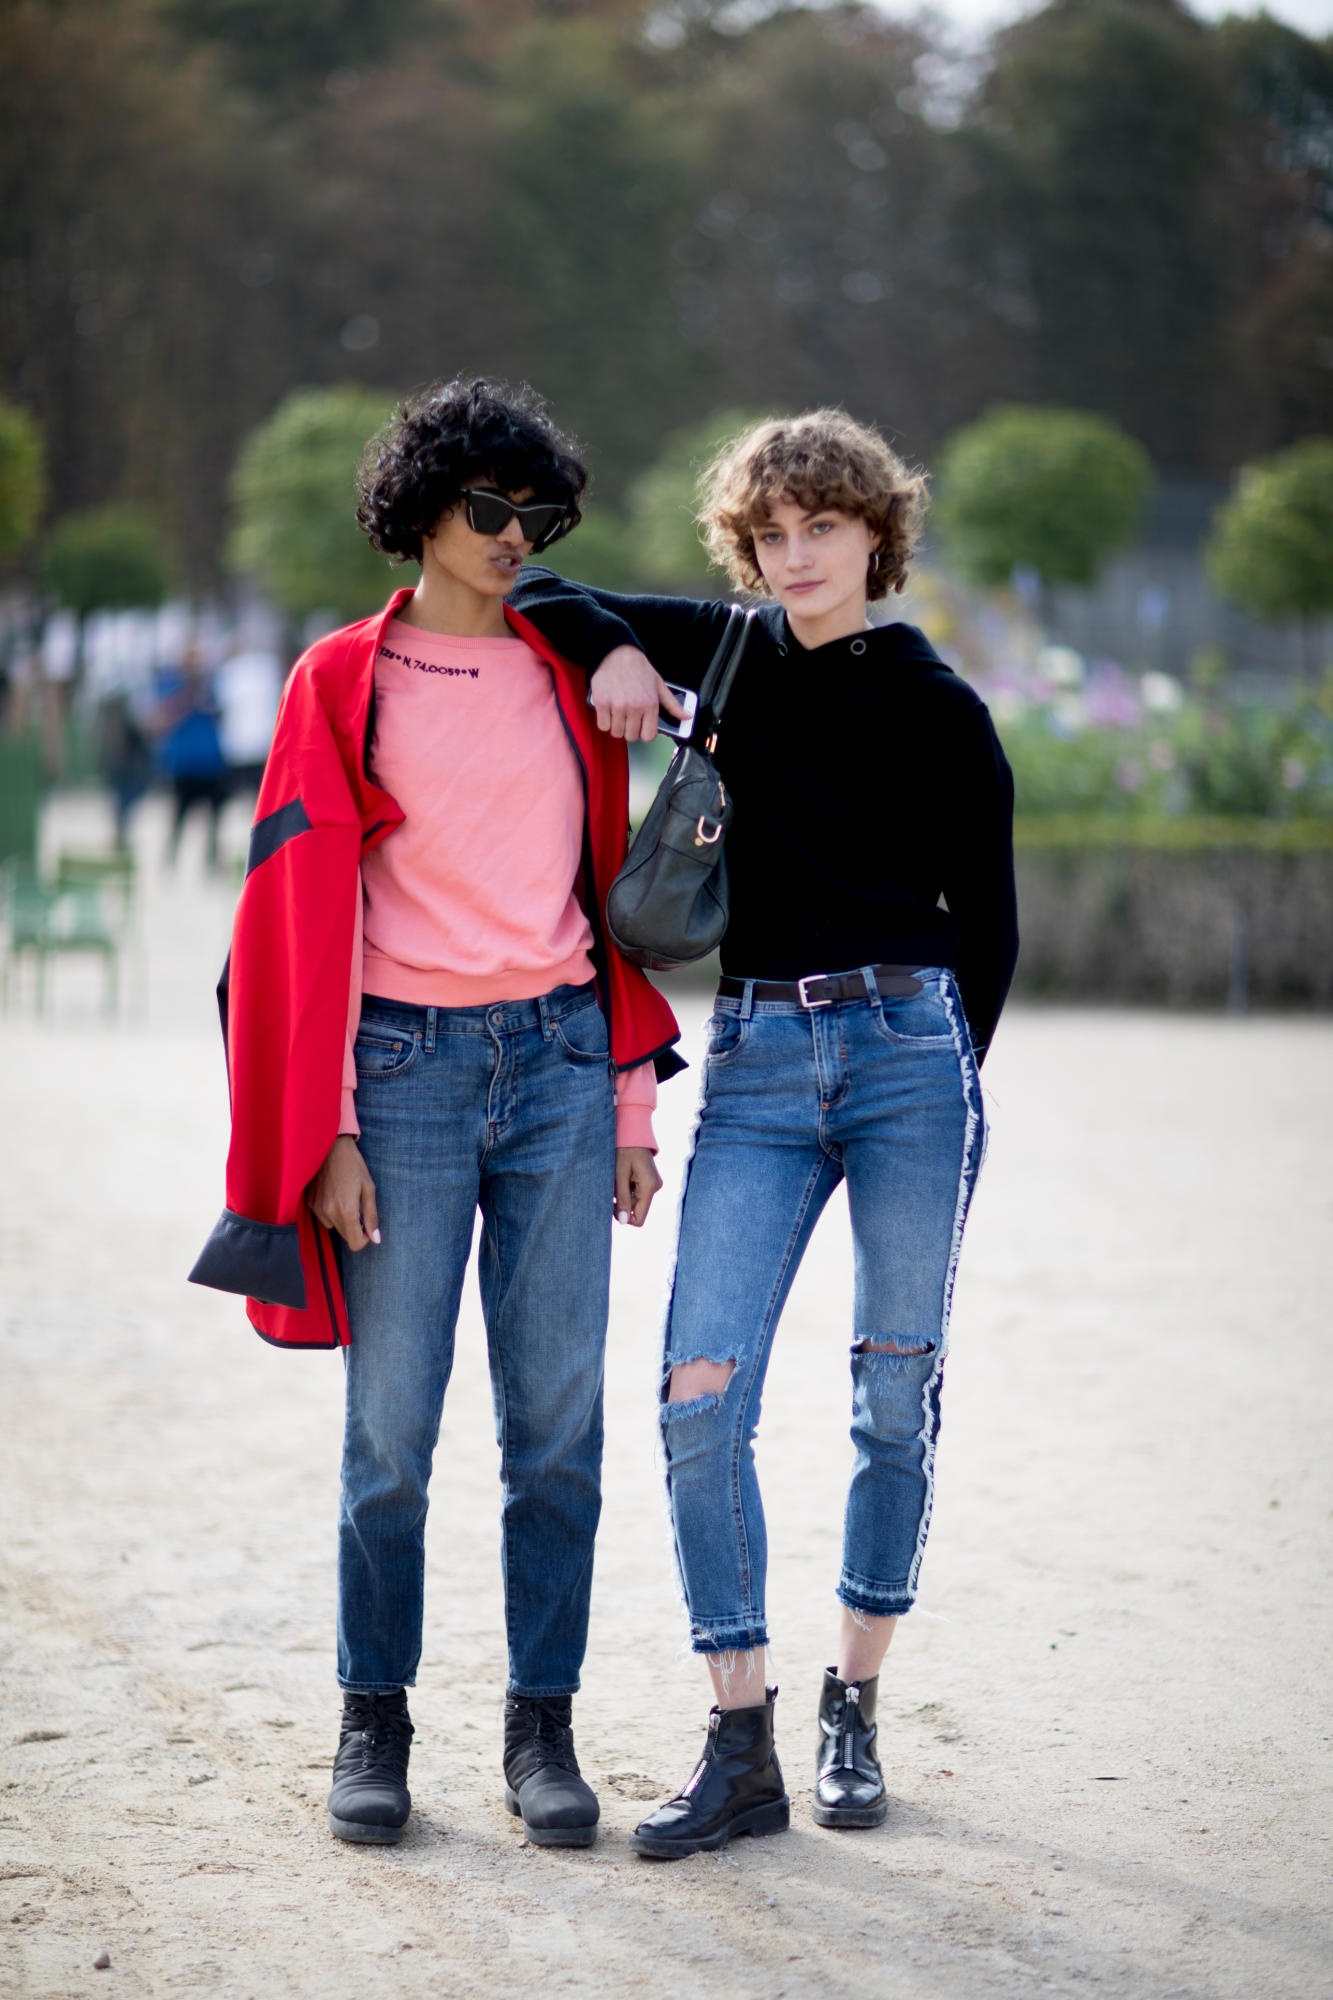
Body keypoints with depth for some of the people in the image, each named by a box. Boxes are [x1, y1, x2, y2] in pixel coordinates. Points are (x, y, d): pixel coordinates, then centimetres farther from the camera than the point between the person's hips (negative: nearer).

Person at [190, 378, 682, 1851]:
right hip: (408, 1064, -3)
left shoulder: (569, 677, 12)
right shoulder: (343, 682, 2)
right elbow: (306, 915, -1)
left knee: (558, 1419, 0)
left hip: (558, 1062, 3)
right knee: (391, 1424, -1)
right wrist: (328, 1132, -8)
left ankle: (542, 1727, 8)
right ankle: (374, 1721, 12)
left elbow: (610, 888, 15)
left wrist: (631, 1097, 11)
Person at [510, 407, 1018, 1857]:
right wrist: (613, 646, -1)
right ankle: (741, 1753, -5)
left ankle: (854, 1710, 19)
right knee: (701, 1394, -9)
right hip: (756, 1058, 2)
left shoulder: (938, 710, 4)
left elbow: (987, 922, 9)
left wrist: (937, 1087, 4)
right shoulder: (733, 653, 11)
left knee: (896, 1397, 3)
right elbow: (537, 593, 18)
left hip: (907, 1042, -2)